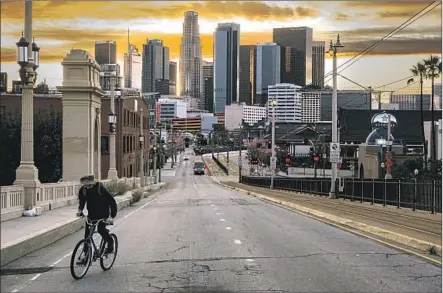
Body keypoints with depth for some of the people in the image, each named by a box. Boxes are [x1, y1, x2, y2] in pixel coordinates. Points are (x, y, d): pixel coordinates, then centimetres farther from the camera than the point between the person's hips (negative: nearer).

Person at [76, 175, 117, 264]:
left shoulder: (100, 188, -22)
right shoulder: (83, 190, -9)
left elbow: (112, 201, -21)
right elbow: (81, 200, 13)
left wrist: (112, 216, -27)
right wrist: (80, 210, -5)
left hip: (103, 213, -4)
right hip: (92, 213, 5)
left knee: (101, 229, -22)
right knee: (87, 232, -4)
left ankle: (110, 242, 9)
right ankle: (86, 255, 2)